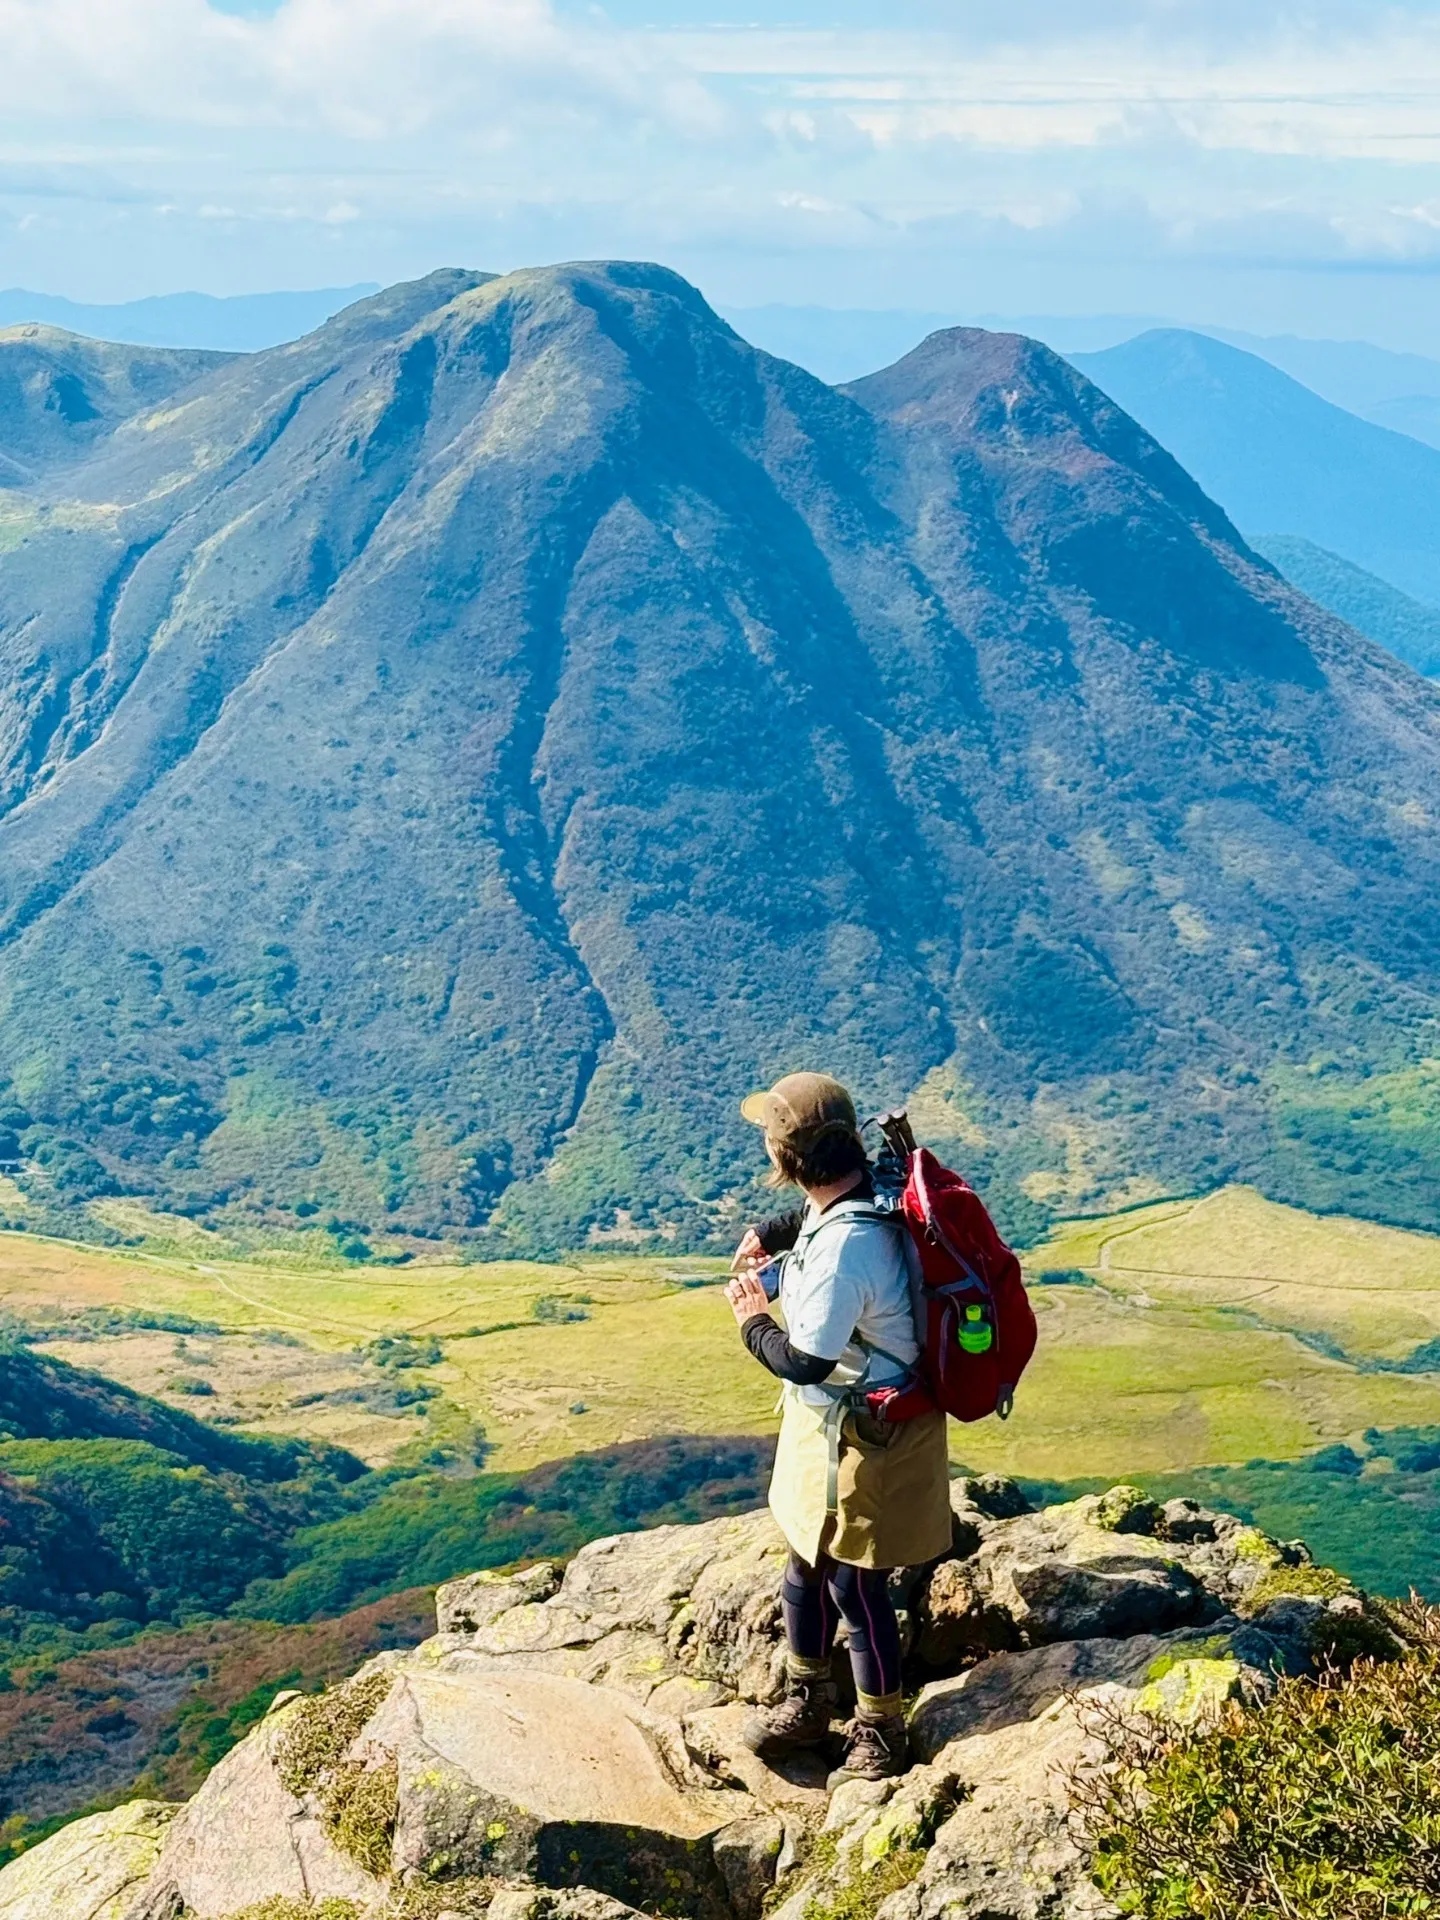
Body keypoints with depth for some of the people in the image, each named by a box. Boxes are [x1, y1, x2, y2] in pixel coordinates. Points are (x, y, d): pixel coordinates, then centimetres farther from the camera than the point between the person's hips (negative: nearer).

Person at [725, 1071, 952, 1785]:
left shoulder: (842, 1250, -36)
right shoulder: (860, 1190, -6)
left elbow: (805, 1362, -29)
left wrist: (753, 1320, -11)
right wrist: (768, 1235, 6)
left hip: (863, 1435, -10)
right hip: (831, 1420, 10)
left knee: (855, 1587, 9)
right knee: (807, 1571, 24)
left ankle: (881, 1734, 30)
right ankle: (808, 1700, 45)